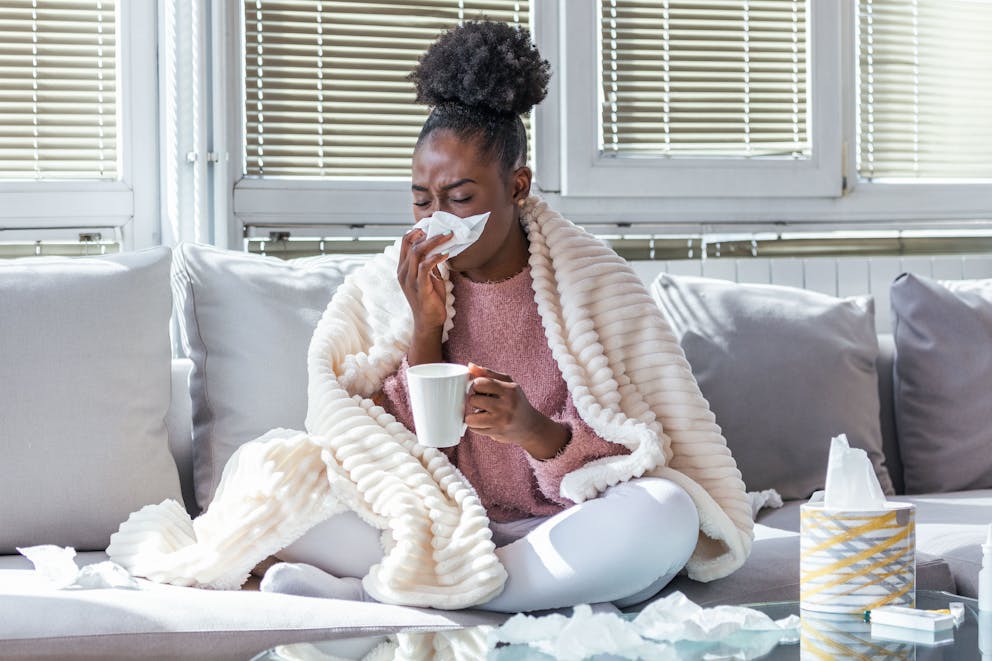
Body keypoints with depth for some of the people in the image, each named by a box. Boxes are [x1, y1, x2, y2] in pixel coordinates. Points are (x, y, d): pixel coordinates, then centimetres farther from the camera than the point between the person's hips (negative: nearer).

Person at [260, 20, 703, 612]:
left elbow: (605, 470, -9)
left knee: (666, 510, -34)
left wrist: (531, 428, -30)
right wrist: (427, 329, -13)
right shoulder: (414, 286, 4)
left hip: (556, 530, -1)